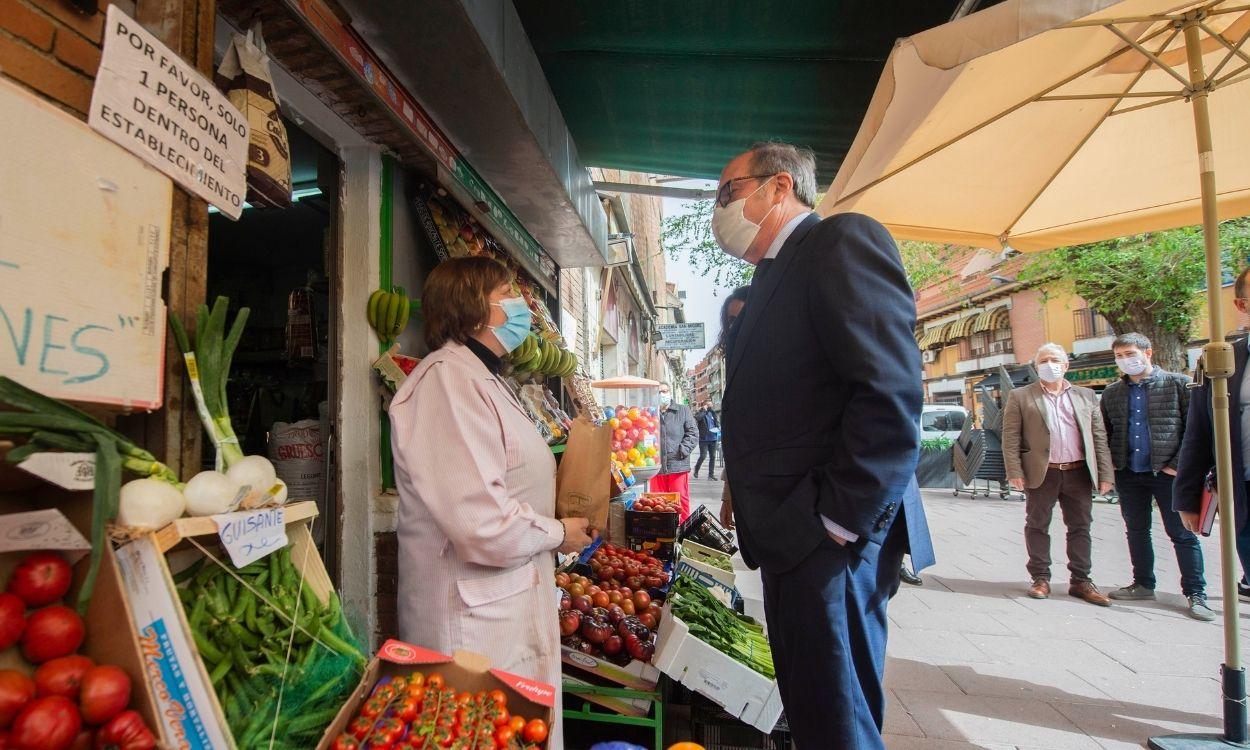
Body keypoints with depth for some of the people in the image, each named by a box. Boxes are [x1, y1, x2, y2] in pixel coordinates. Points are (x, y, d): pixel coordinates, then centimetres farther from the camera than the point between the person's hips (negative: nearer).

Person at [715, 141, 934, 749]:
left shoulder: (842, 240, -9)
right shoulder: (772, 277, 20)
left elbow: (891, 393, -20)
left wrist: (838, 520, -20)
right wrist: (746, 493, 13)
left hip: (829, 537, -9)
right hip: (791, 536, 9)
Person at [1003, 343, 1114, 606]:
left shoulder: (1086, 396, 13)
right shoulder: (1020, 397, 3)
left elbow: (1099, 437, 10)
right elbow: (1010, 437, -2)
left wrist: (1105, 474, 3)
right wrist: (1014, 472, -10)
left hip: (1079, 473, 3)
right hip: (1041, 473, -2)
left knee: (1080, 527, 8)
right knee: (1037, 526, 5)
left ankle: (1081, 581, 19)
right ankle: (1040, 578, 16)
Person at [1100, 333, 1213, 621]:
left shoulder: (1177, 384, -2)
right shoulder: (1112, 392, 9)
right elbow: (1106, 433, 14)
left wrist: (1178, 465, -11)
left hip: (1168, 472, -4)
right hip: (1128, 475, 4)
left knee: (1182, 534, 2)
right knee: (1136, 532, 13)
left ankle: (1195, 593, 10)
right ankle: (1143, 584, 25)